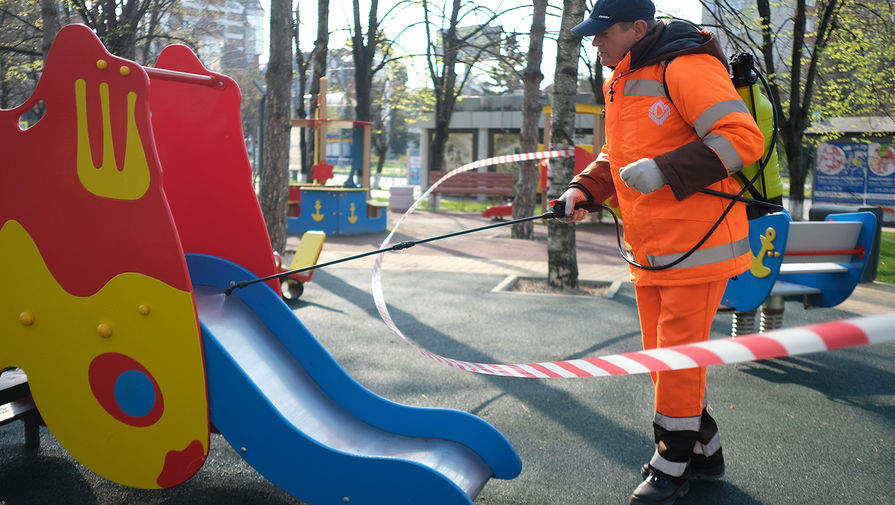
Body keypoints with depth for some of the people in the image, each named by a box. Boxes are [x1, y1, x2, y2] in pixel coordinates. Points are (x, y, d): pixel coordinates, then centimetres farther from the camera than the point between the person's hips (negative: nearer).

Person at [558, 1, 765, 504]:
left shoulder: (685, 67, -15)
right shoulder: (622, 82, 14)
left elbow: (743, 138, -22)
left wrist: (664, 170, -26)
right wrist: (585, 189, 6)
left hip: (697, 245, -9)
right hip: (652, 249, 9)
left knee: (678, 358, -2)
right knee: (664, 356, 14)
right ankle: (704, 451, 31)